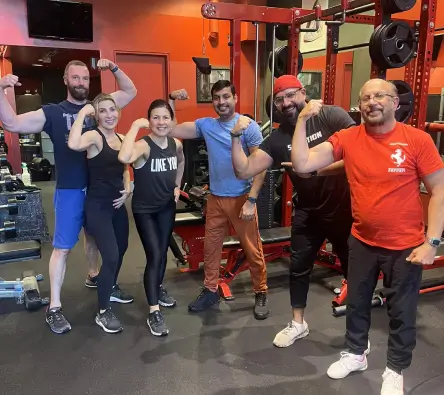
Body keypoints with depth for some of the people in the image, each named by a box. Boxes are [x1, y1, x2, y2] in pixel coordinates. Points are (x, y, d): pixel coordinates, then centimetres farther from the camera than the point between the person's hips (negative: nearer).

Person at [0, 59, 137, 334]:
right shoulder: (53, 112, -4)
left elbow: (131, 91, 9)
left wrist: (113, 68, -4)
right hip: (70, 190, -3)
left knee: (94, 236, 22)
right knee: (63, 247, 0)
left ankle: (94, 276, 46)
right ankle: (54, 307, 9)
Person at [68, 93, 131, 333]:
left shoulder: (122, 139, 7)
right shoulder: (94, 136, -15)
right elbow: (74, 145, -39)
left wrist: (127, 188, 3)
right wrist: (82, 113, -28)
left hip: (118, 203, 8)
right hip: (97, 206, -8)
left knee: (121, 249, 22)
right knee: (111, 256, -12)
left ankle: (111, 288, 47)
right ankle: (103, 313, 4)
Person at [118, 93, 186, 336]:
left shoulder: (176, 144, -5)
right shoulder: (143, 145, -24)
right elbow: (124, 158, -48)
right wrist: (135, 125, -40)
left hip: (167, 206, 6)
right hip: (144, 209, -6)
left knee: (163, 252, 19)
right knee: (154, 257, -10)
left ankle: (158, 289, 44)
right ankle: (153, 313, 0)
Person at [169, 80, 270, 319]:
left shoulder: (249, 126, -9)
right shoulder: (205, 125, 4)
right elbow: (170, 130, 3)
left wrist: (251, 200, -16)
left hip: (241, 198, -4)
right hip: (215, 198, 5)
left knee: (252, 249, 4)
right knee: (210, 247, 13)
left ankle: (261, 293, 21)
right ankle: (210, 291, 29)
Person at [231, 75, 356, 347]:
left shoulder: (331, 116, -14)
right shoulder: (277, 139, -3)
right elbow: (244, 171, -10)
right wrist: (236, 138, -22)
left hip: (344, 209, -4)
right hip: (308, 212, 4)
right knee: (299, 267, 13)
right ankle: (298, 324, 34)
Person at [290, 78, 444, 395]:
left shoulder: (418, 140, -13)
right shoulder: (347, 139, -7)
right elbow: (302, 165, -14)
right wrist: (303, 120, -19)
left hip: (406, 246, -2)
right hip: (362, 242, 3)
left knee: (401, 312, 14)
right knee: (357, 302, 20)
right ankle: (356, 354, 46)